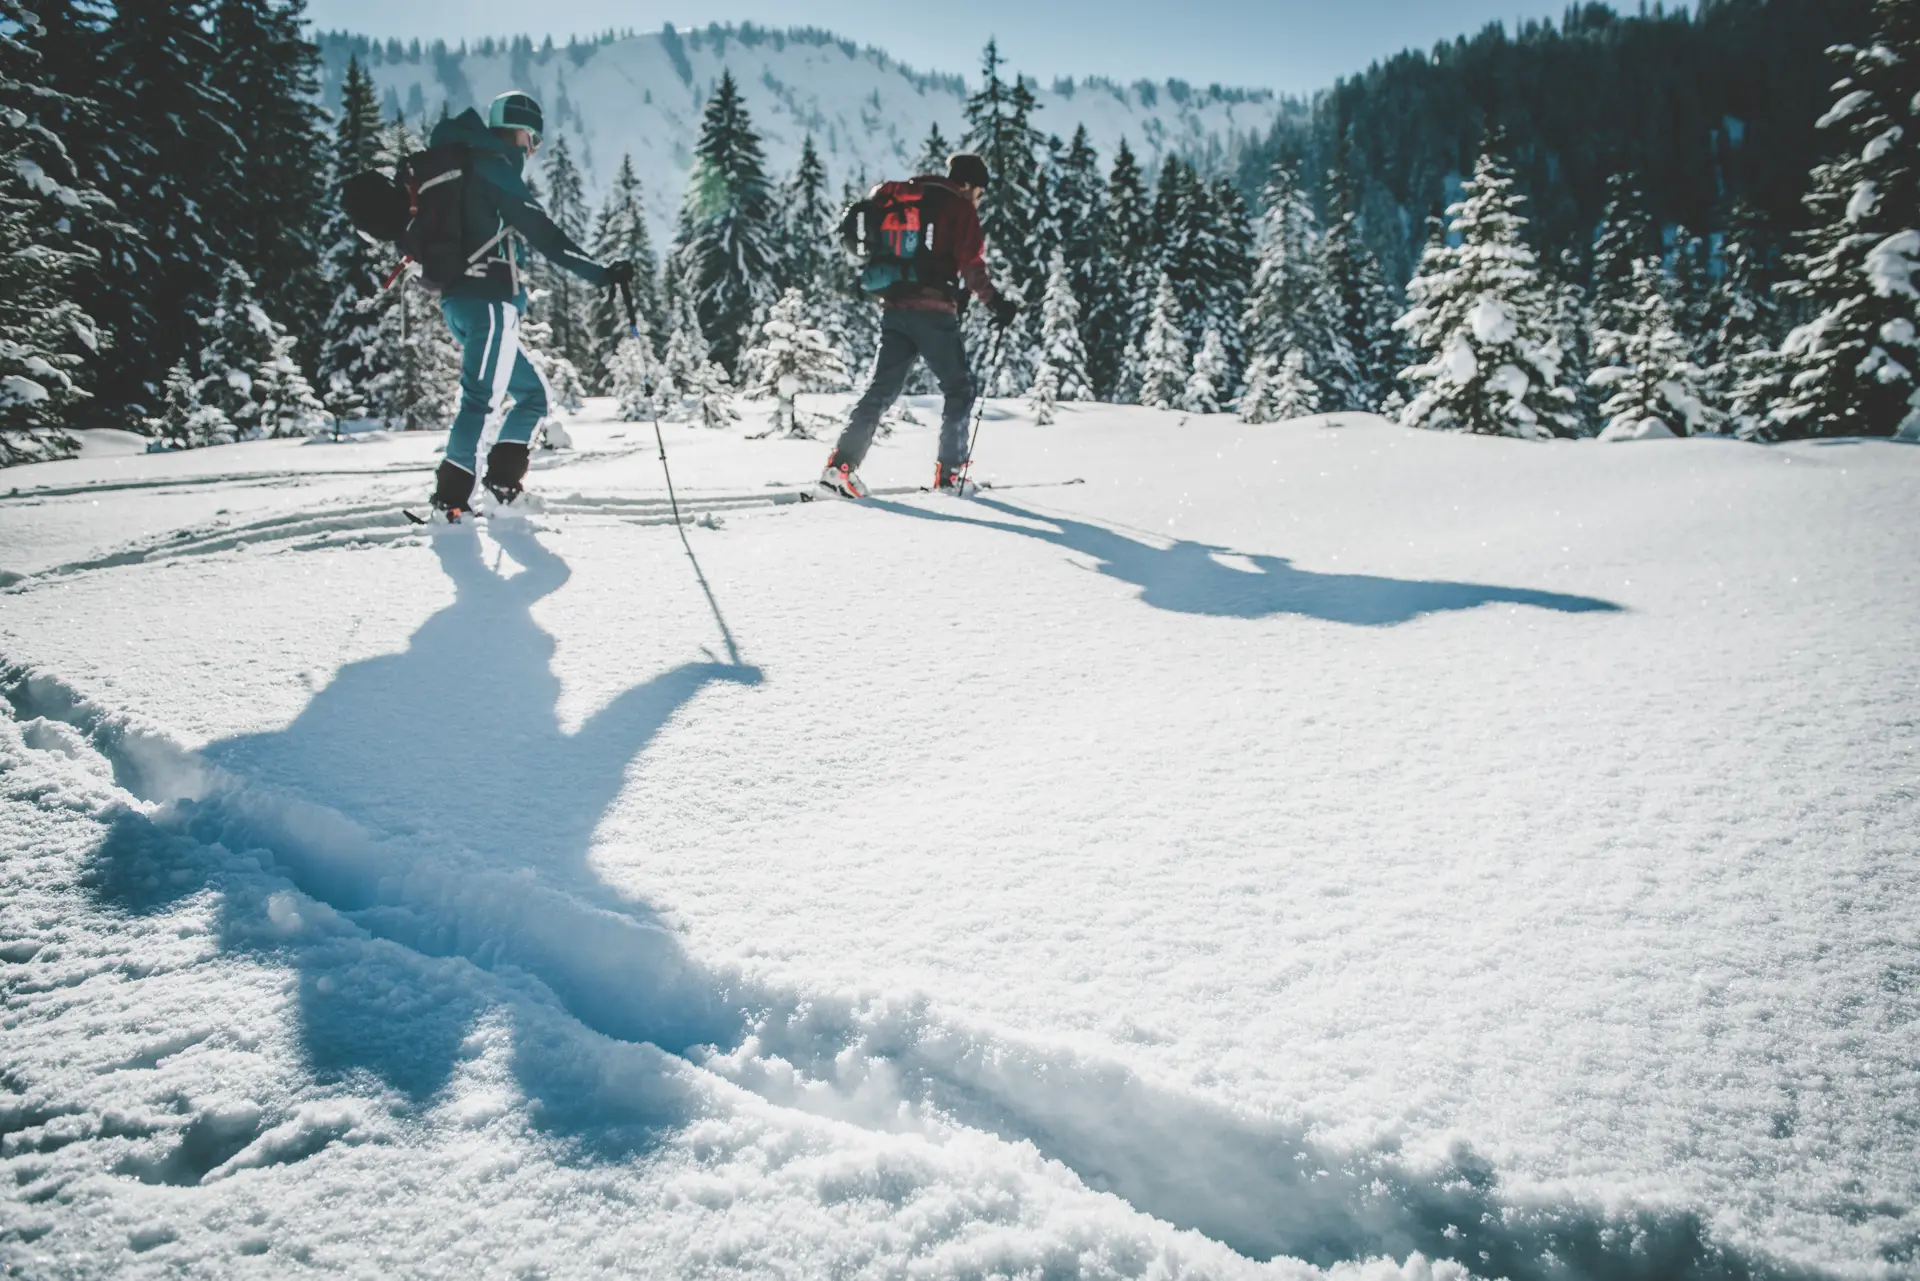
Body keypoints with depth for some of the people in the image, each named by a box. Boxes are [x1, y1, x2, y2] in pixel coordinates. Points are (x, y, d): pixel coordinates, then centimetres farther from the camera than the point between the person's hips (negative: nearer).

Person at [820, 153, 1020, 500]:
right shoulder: (960, 209, -2)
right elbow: (971, 265, -11)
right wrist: (996, 302, -5)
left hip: (895, 308, 6)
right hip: (934, 312, -6)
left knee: (880, 390, 5)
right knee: (959, 391, 8)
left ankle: (842, 464, -10)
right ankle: (948, 474, 5)